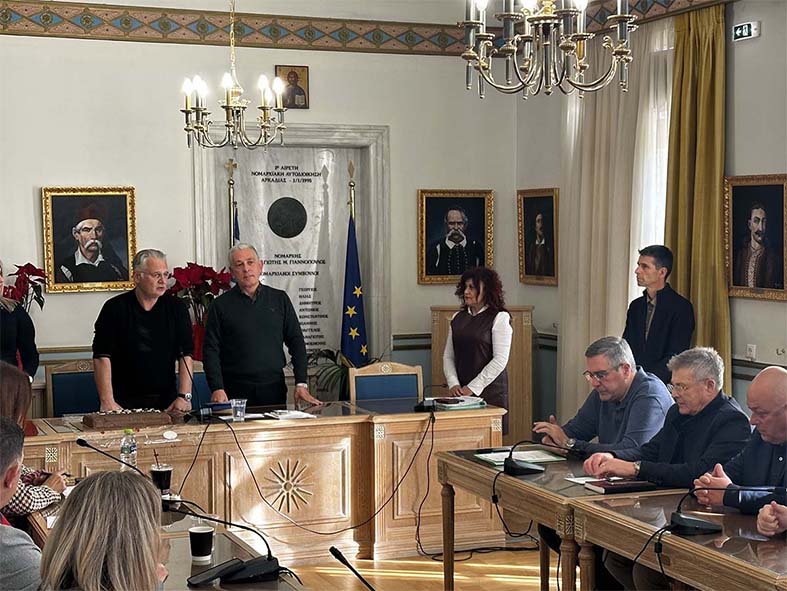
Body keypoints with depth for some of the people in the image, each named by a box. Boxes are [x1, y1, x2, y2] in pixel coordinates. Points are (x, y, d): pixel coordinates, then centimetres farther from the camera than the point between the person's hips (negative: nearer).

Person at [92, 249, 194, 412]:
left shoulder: (176, 308, 8)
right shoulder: (115, 308, 0)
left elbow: (186, 355, 3)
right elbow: (102, 357, -4)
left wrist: (184, 397, -8)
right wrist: (107, 401, -13)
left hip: (166, 402, 2)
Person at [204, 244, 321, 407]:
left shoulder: (280, 299, 9)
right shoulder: (221, 305, 3)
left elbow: (296, 342, 8)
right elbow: (211, 350, -1)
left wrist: (301, 384, -1)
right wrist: (217, 389, -14)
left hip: (274, 388, 2)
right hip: (236, 392, -2)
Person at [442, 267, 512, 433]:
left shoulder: (499, 318, -3)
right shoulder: (457, 318, 14)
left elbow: (500, 359, -10)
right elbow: (448, 356, 13)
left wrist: (473, 388, -13)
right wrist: (453, 384, -4)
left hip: (490, 392, -5)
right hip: (461, 393, 5)